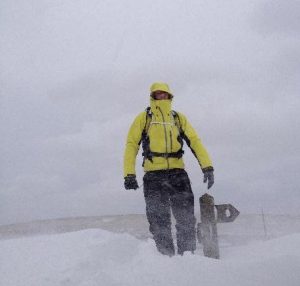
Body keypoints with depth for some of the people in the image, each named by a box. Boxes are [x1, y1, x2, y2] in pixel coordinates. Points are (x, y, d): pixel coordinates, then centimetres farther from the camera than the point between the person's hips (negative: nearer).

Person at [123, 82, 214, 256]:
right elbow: (131, 145, 4)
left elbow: (195, 142, 9)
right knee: (159, 222, -1)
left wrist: (207, 167, -4)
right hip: (153, 176, -1)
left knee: (186, 219, -2)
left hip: (178, 173, 2)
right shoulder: (143, 118, 9)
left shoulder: (179, 118, 15)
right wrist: (129, 174, -7)